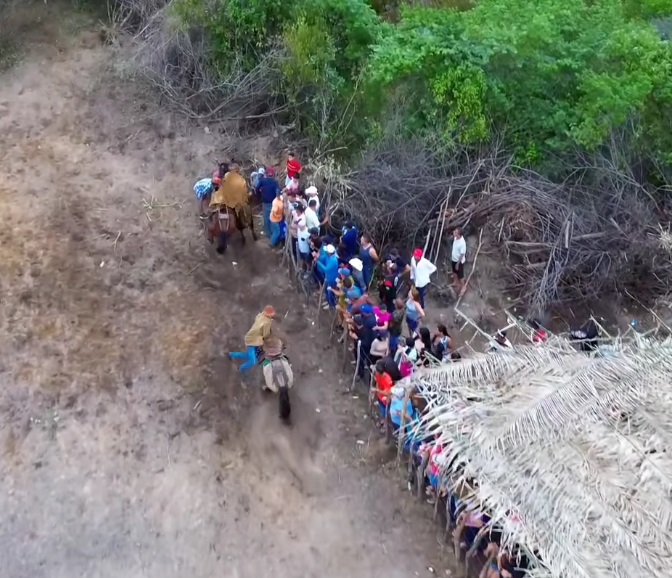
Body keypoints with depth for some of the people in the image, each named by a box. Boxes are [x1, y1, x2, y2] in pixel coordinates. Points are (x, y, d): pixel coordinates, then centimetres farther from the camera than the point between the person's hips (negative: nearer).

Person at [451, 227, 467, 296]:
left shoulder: (462, 243, -35)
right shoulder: (455, 238, -11)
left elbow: (462, 254, -26)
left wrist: (458, 263, -18)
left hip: (459, 261, -8)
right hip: (454, 259, 8)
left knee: (460, 275, 12)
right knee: (454, 272, 29)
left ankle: (462, 287, 34)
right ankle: (455, 282, 53)